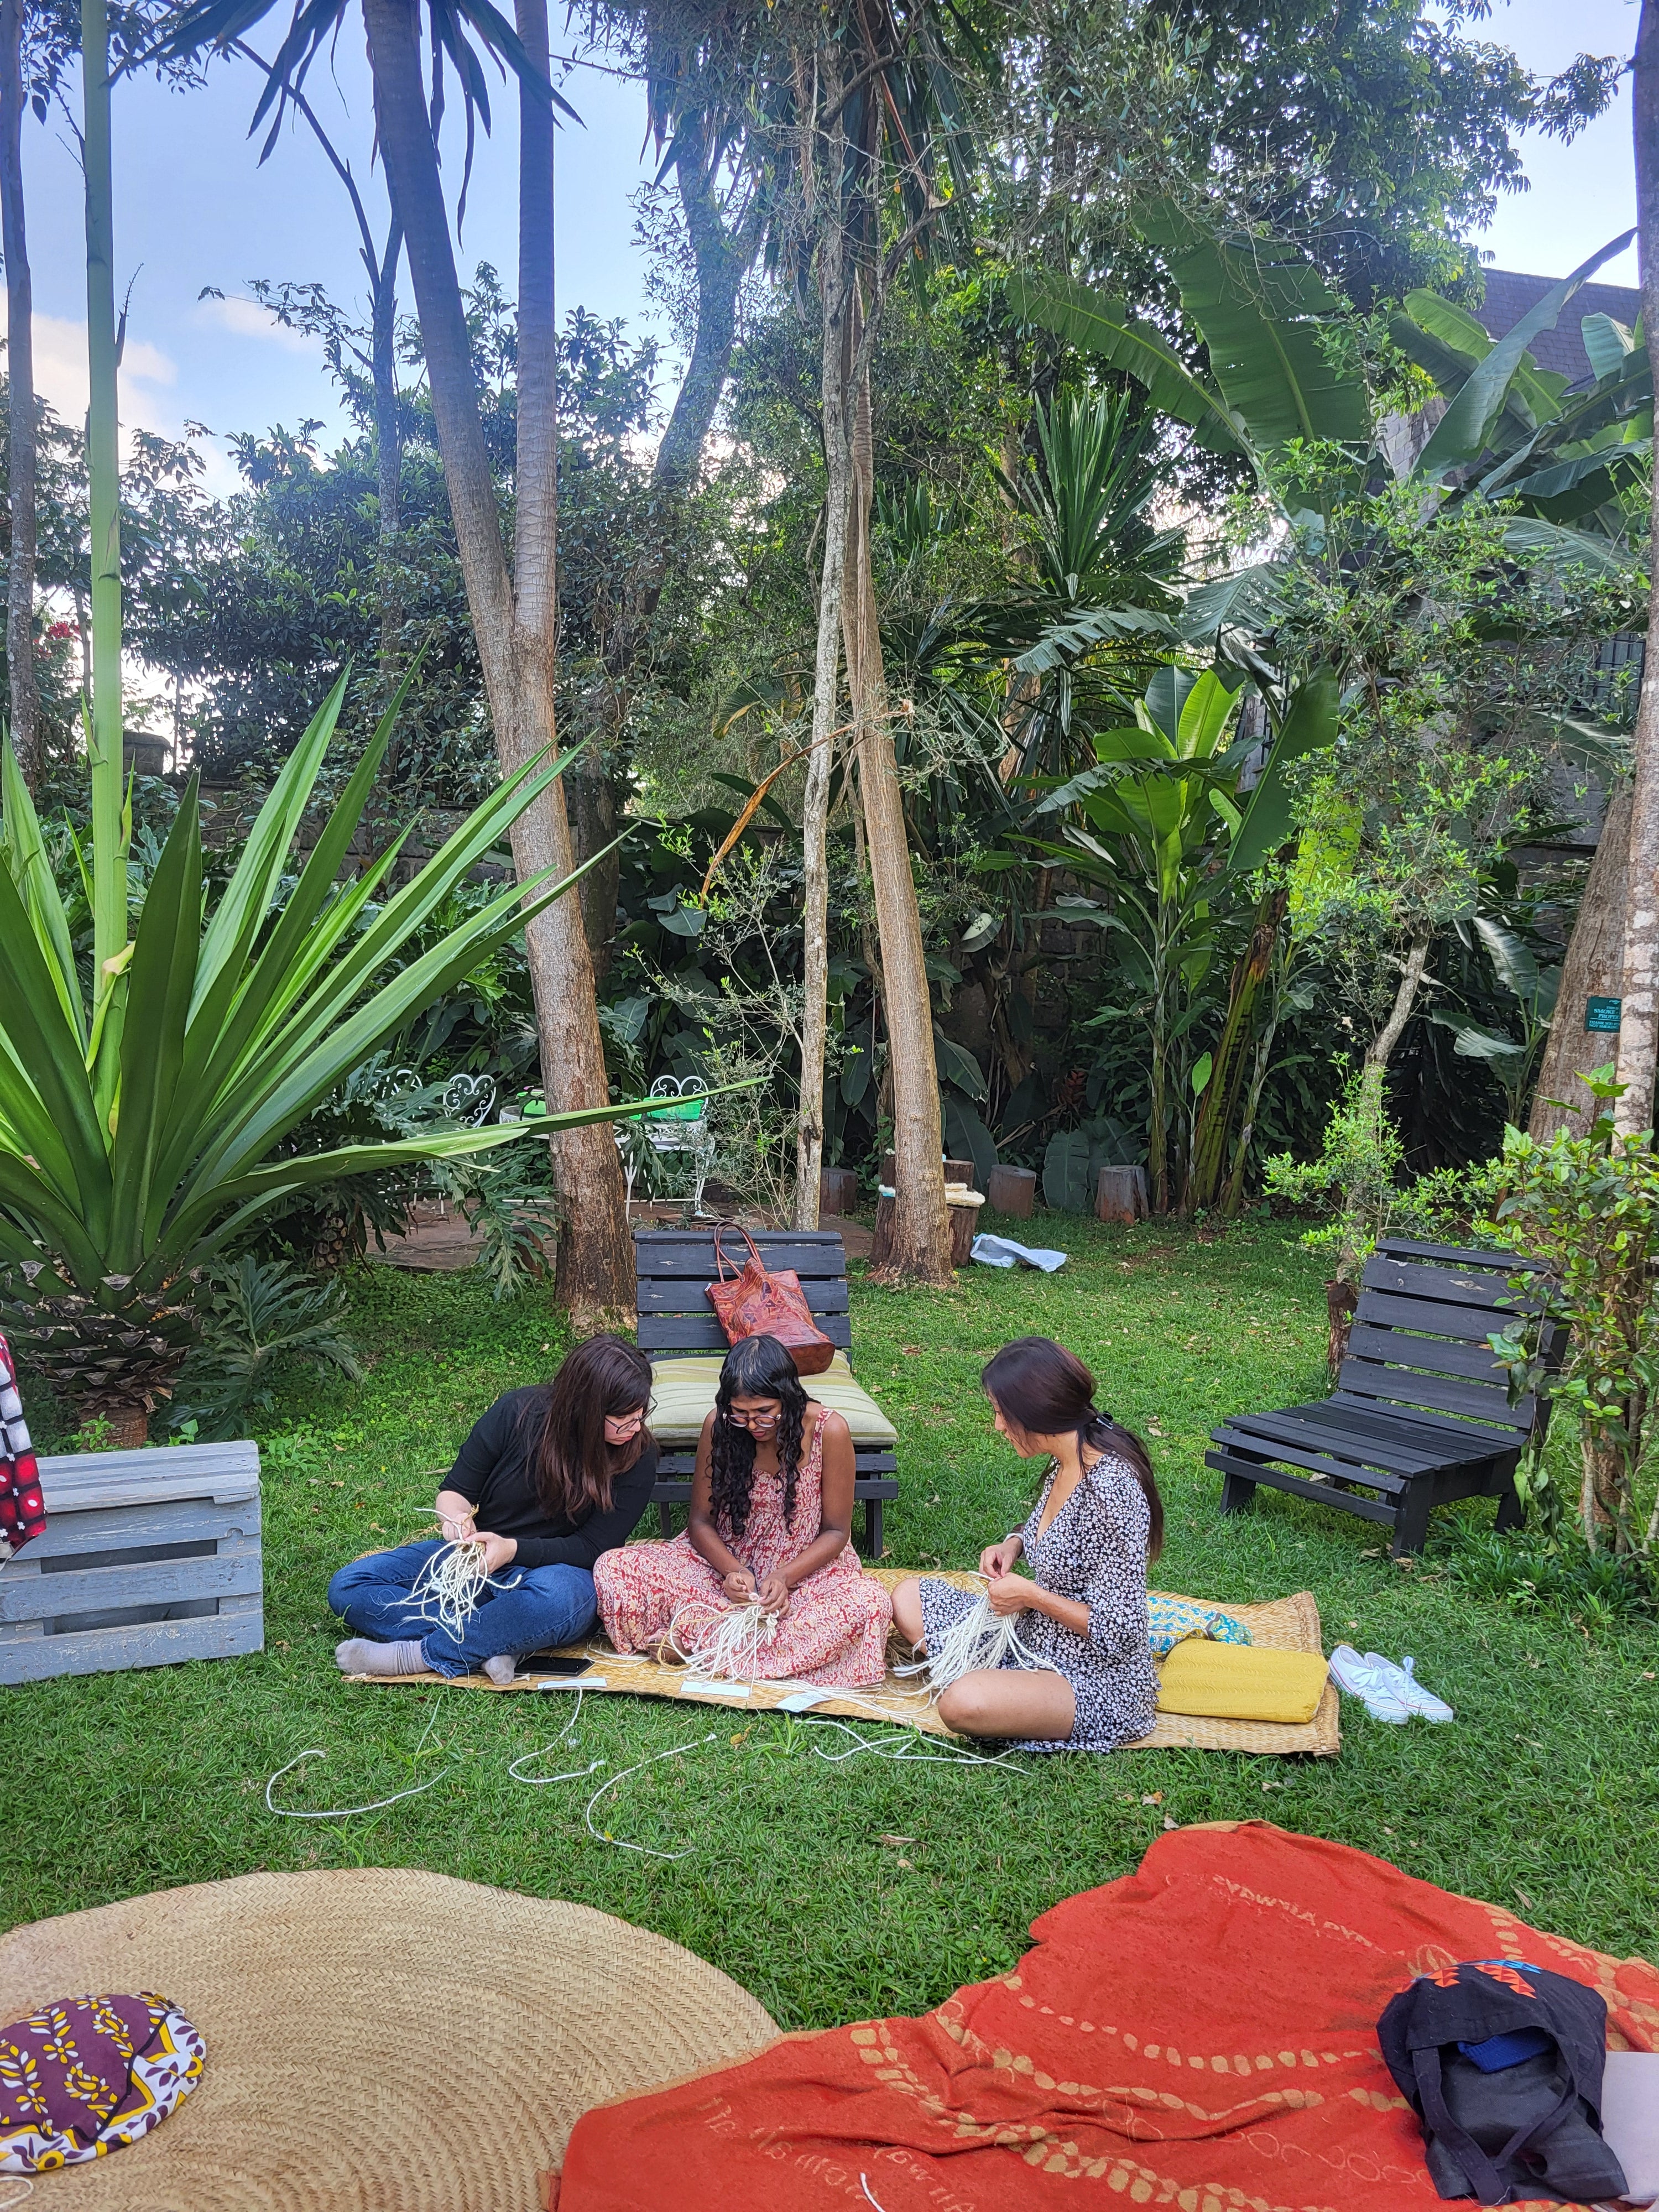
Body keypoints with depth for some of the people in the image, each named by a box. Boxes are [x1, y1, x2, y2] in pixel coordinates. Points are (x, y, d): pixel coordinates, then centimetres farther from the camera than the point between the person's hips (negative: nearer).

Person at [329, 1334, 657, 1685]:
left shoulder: (638, 1458, -13)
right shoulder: (518, 1411, -11)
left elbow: (591, 1548, -12)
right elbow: (456, 1490, -1)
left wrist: (512, 1549, -26)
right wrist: (456, 1517, -25)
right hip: (472, 1555, 3)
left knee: (557, 1598, -41)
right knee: (347, 1587, -15)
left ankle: (417, 1656, -25)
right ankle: (490, 1644, -28)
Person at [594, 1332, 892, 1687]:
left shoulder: (829, 1431, -16)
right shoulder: (719, 1426, -11)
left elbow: (835, 1531, -7)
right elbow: (701, 1521, -2)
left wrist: (784, 1577, -23)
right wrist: (732, 1571, -22)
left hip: (804, 1568, -1)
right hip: (726, 1561, 1)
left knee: (870, 1603, -36)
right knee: (613, 1570, -22)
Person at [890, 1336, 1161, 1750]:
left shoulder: (1110, 1490, -29)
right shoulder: (1065, 1463, -1)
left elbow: (1117, 1633, -27)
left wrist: (1031, 1595, -18)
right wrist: (1014, 1544, 0)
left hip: (1098, 1681, -9)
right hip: (1035, 1637, 9)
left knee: (964, 1704, -33)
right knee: (908, 1599, 10)